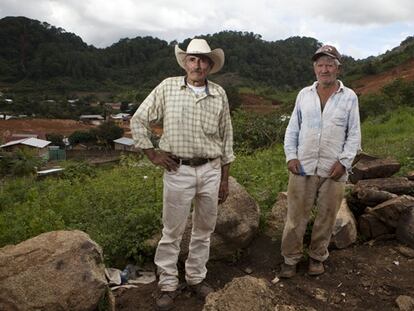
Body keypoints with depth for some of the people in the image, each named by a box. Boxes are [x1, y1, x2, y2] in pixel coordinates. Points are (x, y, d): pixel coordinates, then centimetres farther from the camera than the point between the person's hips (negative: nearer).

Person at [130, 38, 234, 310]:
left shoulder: (219, 94, 4)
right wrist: (152, 154, -1)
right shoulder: (168, 88, -1)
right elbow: (138, 120, 4)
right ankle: (168, 284, 25)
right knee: (172, 231, 7)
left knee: (204, 230, 14)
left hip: (211, 171, 3)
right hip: (179, 171, -2)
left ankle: (196, 278, 33)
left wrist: (225, 179, 8)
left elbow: (226, 137, 9)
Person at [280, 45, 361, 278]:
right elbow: (293, 128, 10)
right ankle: (291, 258, 19)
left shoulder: (349, 97, 3)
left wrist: (344, 162, -9)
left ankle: (318, 257, 29)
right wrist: (291, 156, -2)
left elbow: (354, 135, 3)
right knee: (296, 215, 4)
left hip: (334, 170, 0)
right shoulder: (304, 94, 8)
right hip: (303, 167, 1)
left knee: (327, 216, 10)